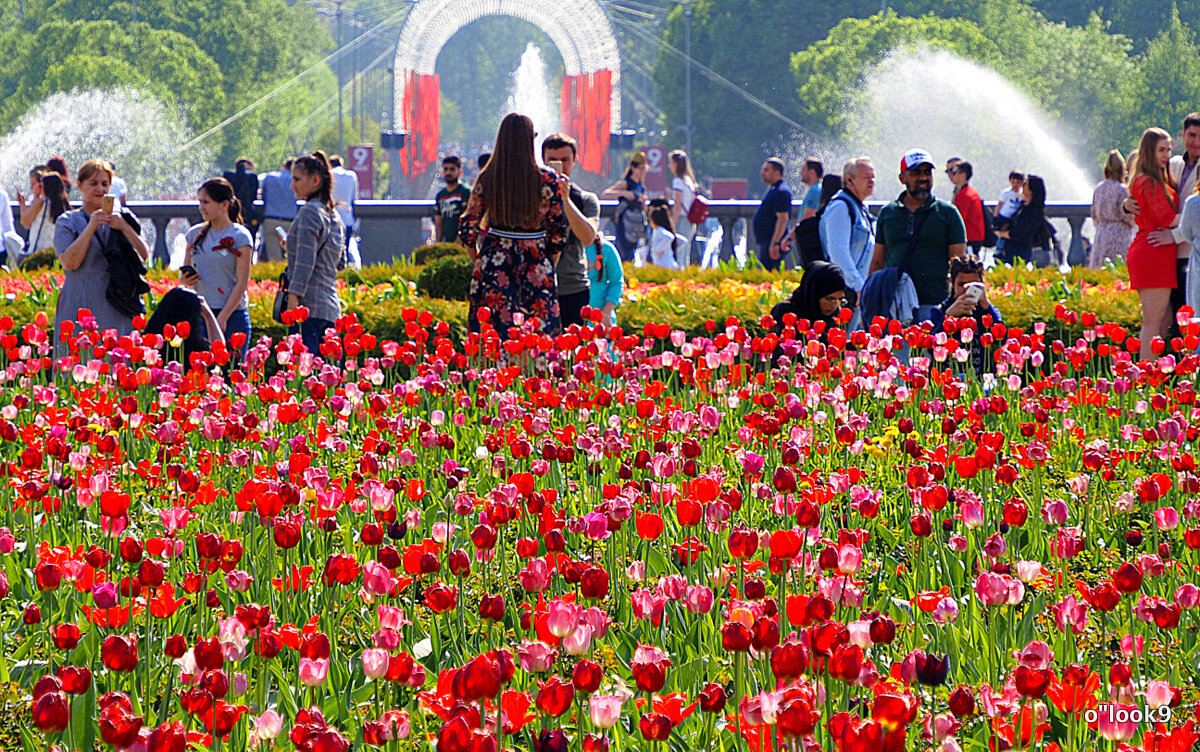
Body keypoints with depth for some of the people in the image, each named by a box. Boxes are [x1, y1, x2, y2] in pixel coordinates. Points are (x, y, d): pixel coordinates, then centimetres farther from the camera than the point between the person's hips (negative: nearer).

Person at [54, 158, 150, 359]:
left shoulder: (123, 217, 13)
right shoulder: (67, 222, 7)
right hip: (81, 306, -2)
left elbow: (144, 255, 3)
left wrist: (124, 227, -10)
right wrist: (91, 226, -11)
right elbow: (69, 262, -8)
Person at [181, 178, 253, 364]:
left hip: (232, 314, -4)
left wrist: (223, 317, -14)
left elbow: (242, 282, -7)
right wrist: (185, 279, -4)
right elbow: (186, 272, 21)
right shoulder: (195, 234, 12)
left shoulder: (240, 236, -3)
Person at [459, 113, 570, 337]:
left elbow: (467, 229, 1)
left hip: (494, 267, 1)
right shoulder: (549, 181, -6)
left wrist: (479, 261, 16)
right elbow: (558, 234, -1)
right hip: (536, 267, -1)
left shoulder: (487, 179, -2)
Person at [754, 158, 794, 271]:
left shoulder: (781, 192, -15)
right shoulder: (772, 189, 19)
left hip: (773, 241, -11)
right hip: (767, 242, 11)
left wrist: (774, 244, -27)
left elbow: (783, 219, -23)